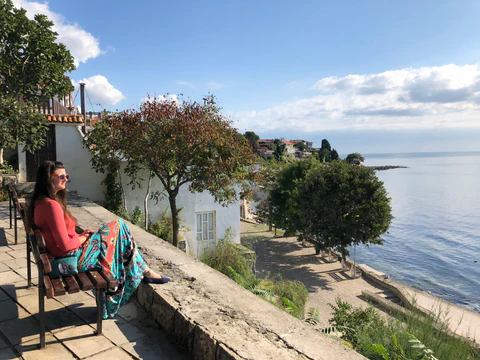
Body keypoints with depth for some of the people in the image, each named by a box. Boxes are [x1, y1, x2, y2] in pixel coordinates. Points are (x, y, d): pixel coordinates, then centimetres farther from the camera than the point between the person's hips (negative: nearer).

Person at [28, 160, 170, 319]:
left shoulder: (40, 202, 8)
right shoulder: (51, 205, -23)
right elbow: (66, 245, -25)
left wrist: (81, 236, 6)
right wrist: (82, 238, -6)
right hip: (74, 259, -10)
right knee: (118, 226, -3)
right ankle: (144, 271, 10)